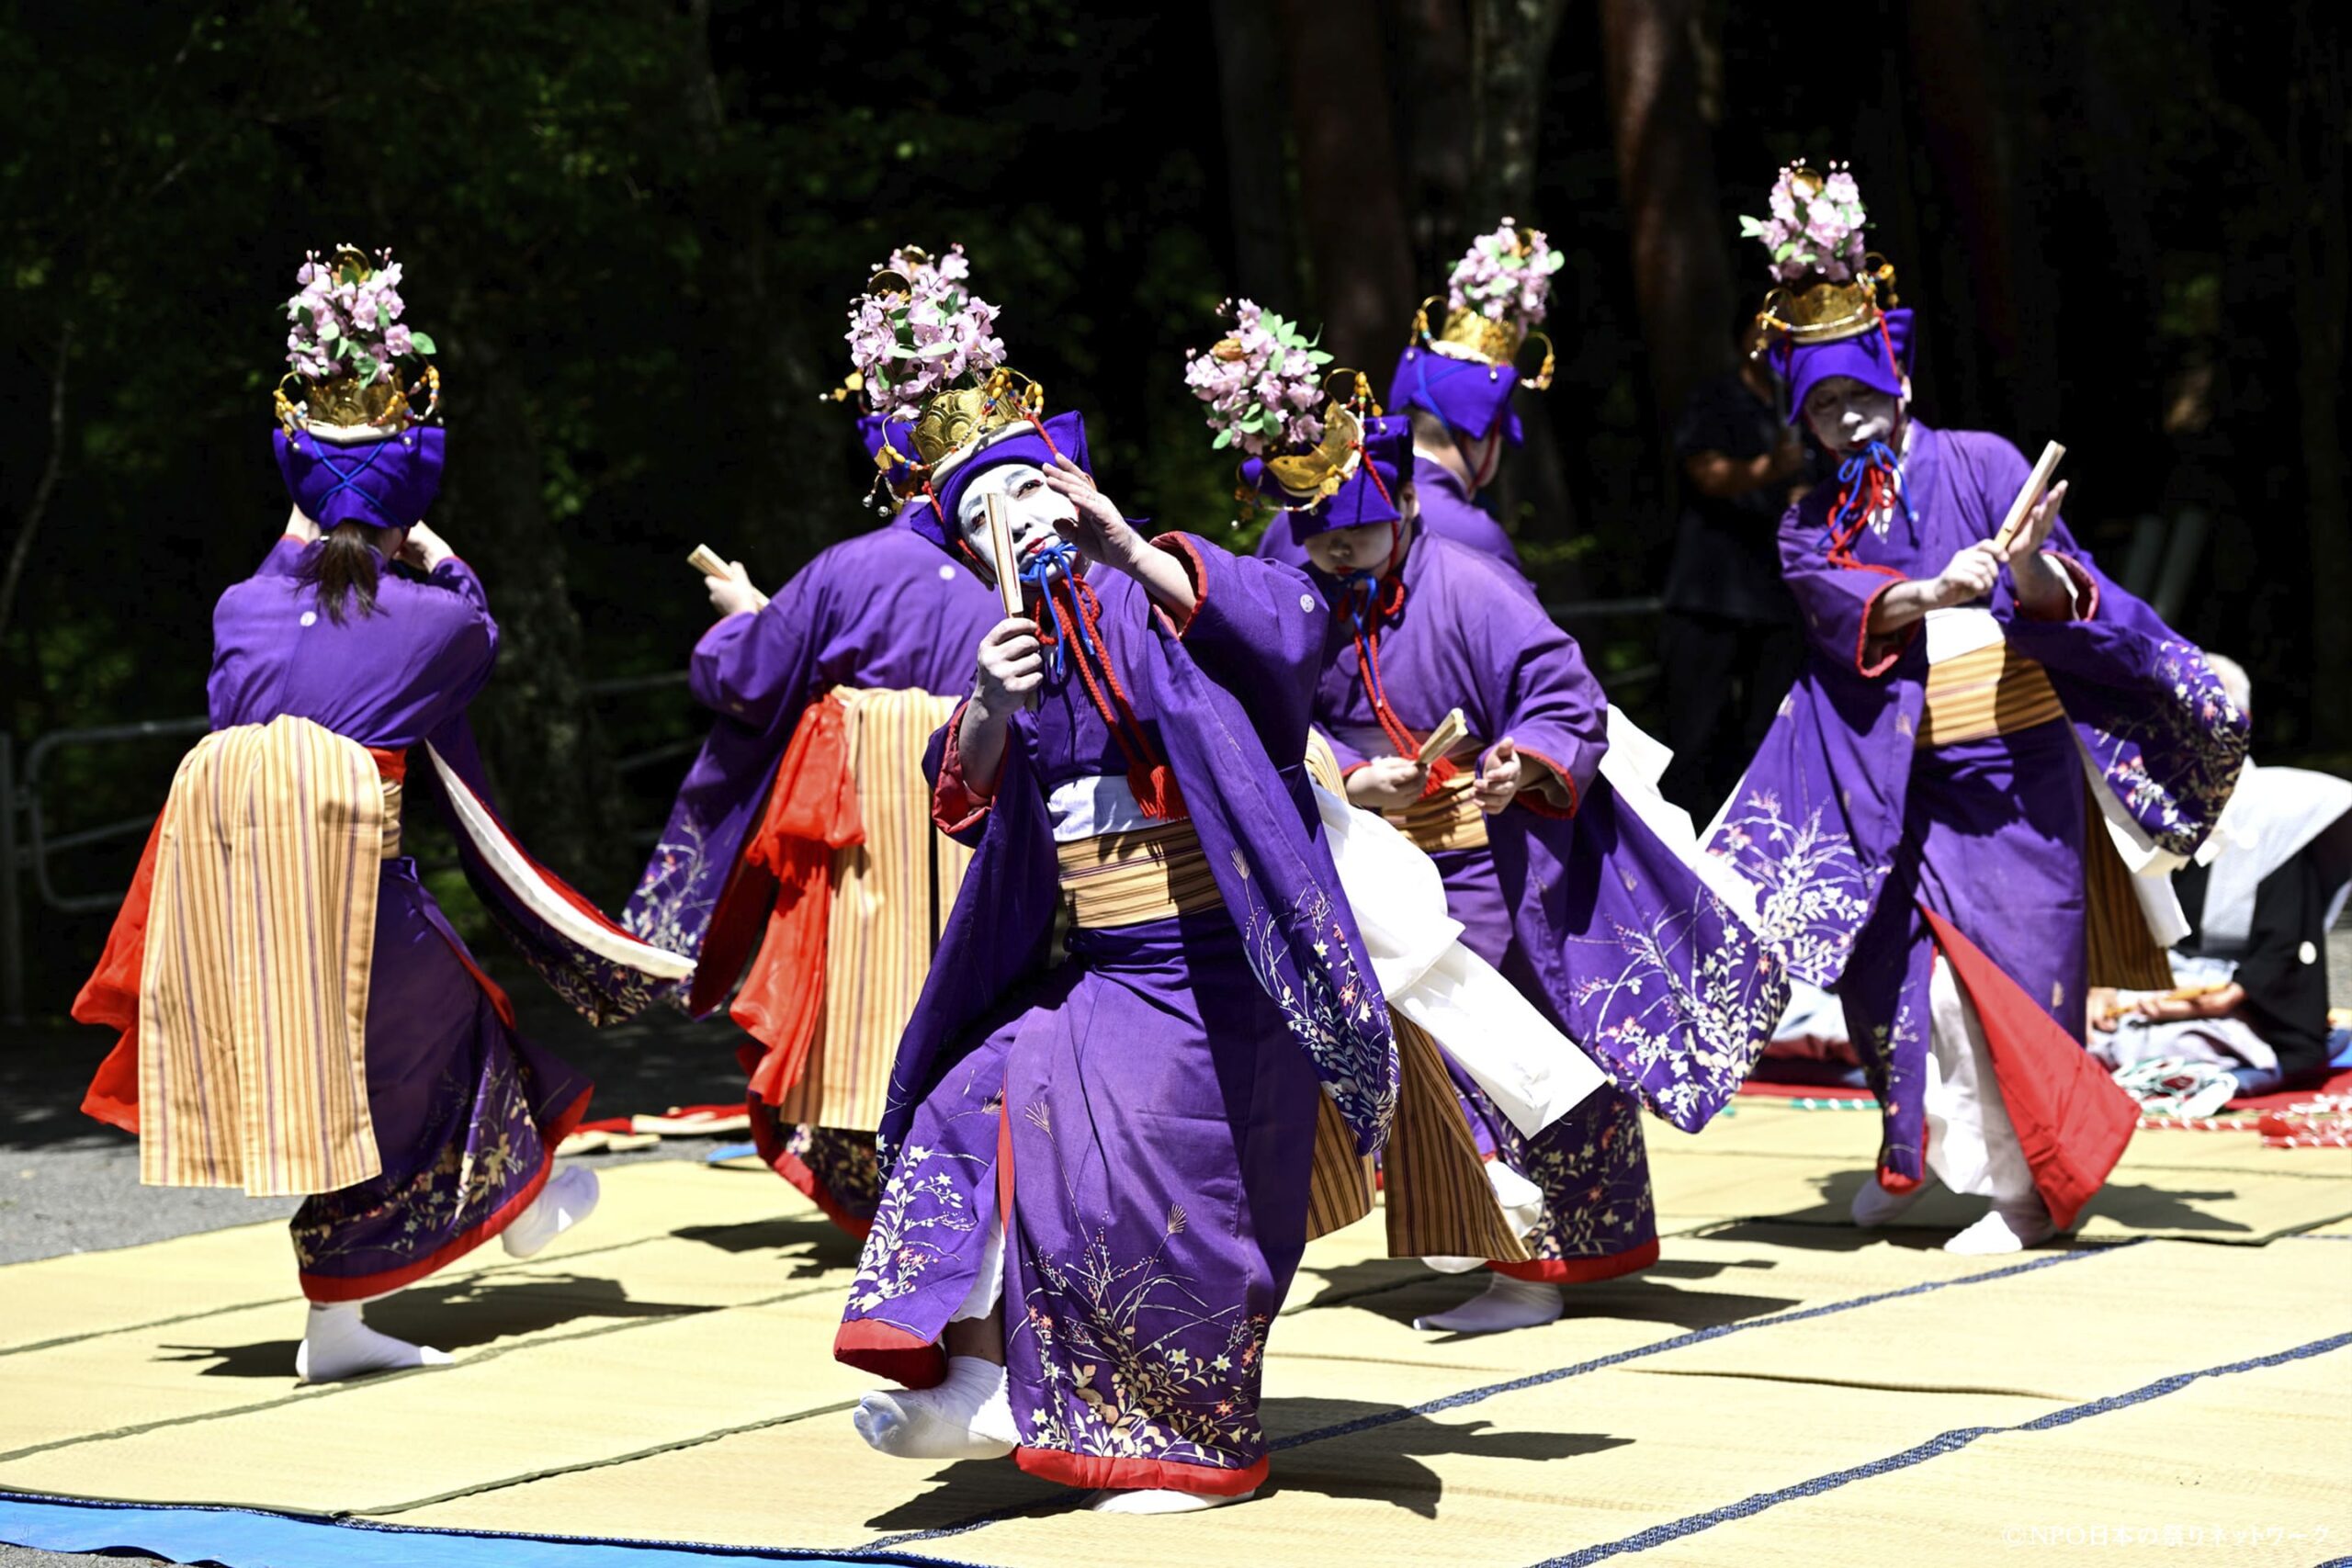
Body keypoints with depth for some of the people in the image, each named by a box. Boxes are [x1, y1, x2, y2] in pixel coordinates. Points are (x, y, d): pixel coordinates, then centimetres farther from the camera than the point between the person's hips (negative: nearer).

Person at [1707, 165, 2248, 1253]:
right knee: (1890, 952, 5)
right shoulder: (1813, 525, 9)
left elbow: (2065, 599, -9)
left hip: (2011, 759, -4)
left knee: (2004, 958, -8)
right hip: (1893, 777, 4)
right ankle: (1915, 1146, 28)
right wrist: (1933, 593, -33)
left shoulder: (1981, 465, 0)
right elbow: (1842, 604, -13)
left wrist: (2032, 570, -34)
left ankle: (2031, 1183, -2)